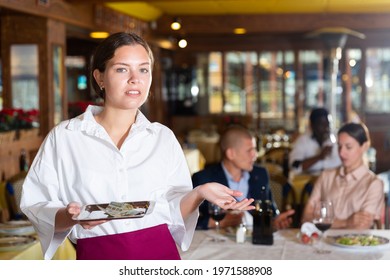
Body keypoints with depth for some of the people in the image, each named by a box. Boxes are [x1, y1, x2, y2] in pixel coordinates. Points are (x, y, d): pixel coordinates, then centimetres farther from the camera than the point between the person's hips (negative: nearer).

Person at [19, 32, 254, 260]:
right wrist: (70, 217, -21)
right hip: (97, 259, -2)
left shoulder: (163, 137, 5)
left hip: (160, 256, 2)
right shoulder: (64, 138, -3)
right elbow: (36, 207, -3)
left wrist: (199, 194, -11)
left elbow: (172, 212, 6)